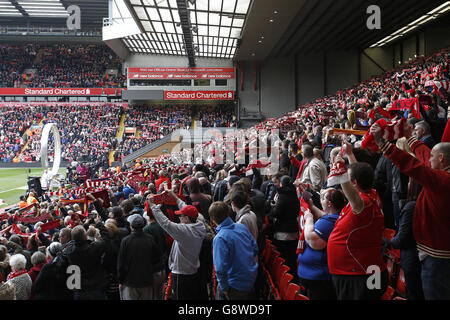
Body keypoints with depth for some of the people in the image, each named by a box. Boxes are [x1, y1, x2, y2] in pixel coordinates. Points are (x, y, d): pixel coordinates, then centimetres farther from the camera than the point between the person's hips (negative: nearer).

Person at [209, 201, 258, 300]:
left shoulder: (220, 238, -25)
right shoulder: (242, 227, -4)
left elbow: (221, 269, -27)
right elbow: (255, 248, 7)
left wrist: (224, 288, -14)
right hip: (252, 278, 7)